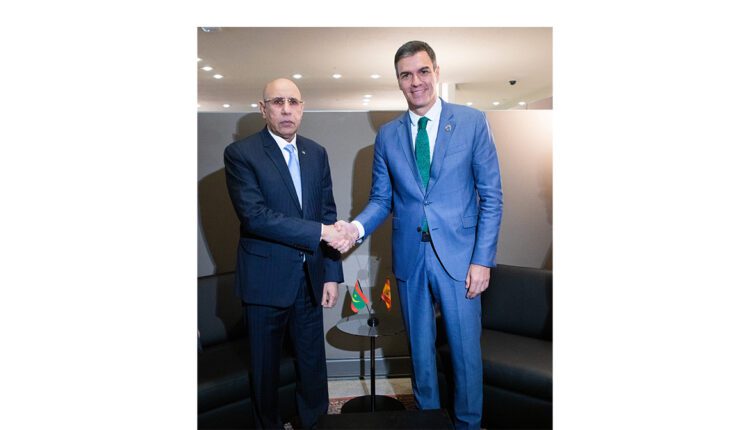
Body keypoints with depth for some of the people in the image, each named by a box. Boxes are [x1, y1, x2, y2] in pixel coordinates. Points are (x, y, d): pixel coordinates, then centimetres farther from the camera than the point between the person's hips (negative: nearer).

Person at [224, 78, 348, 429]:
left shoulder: (317, 154, 7)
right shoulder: (240, 153, -8)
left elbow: (328, 215, 7)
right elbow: (254, 216, -20)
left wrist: (332, 274, 3)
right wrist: (319, 231, -20)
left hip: (310, 278, 4)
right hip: (266, 280, -4)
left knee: (313, 360, 15)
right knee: (265, 366, 13)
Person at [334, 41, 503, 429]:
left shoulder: (472, 122, -3)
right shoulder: (387, 135, 5)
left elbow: (491, 196, -4)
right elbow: (381, 199, 7)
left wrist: (482, 260, -10)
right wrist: (357, 227, -14)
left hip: (458, 255, -2)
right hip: (409, 258, 3)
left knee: (465, 349, 9)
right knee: (419, 347, 17)